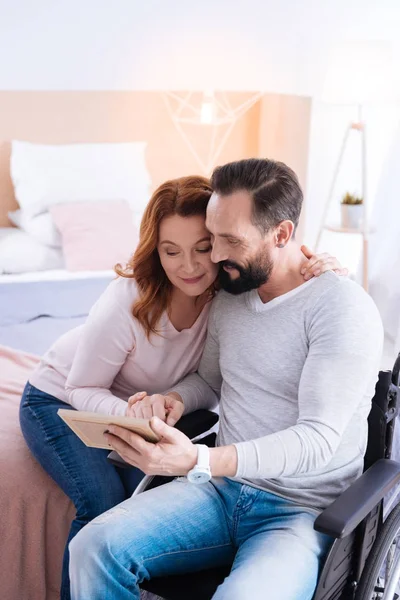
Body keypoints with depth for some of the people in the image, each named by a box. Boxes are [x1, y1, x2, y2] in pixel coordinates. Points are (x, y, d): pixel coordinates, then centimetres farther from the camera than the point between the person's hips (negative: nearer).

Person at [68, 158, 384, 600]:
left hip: (303, 512, -5)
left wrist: (199, 461, -34)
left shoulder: (343, 309, -15)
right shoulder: (229, 296, 7)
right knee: (93, 547, -17)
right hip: (223, 485, 6)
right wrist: (171, 398, -2)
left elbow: (318, 438, -22)